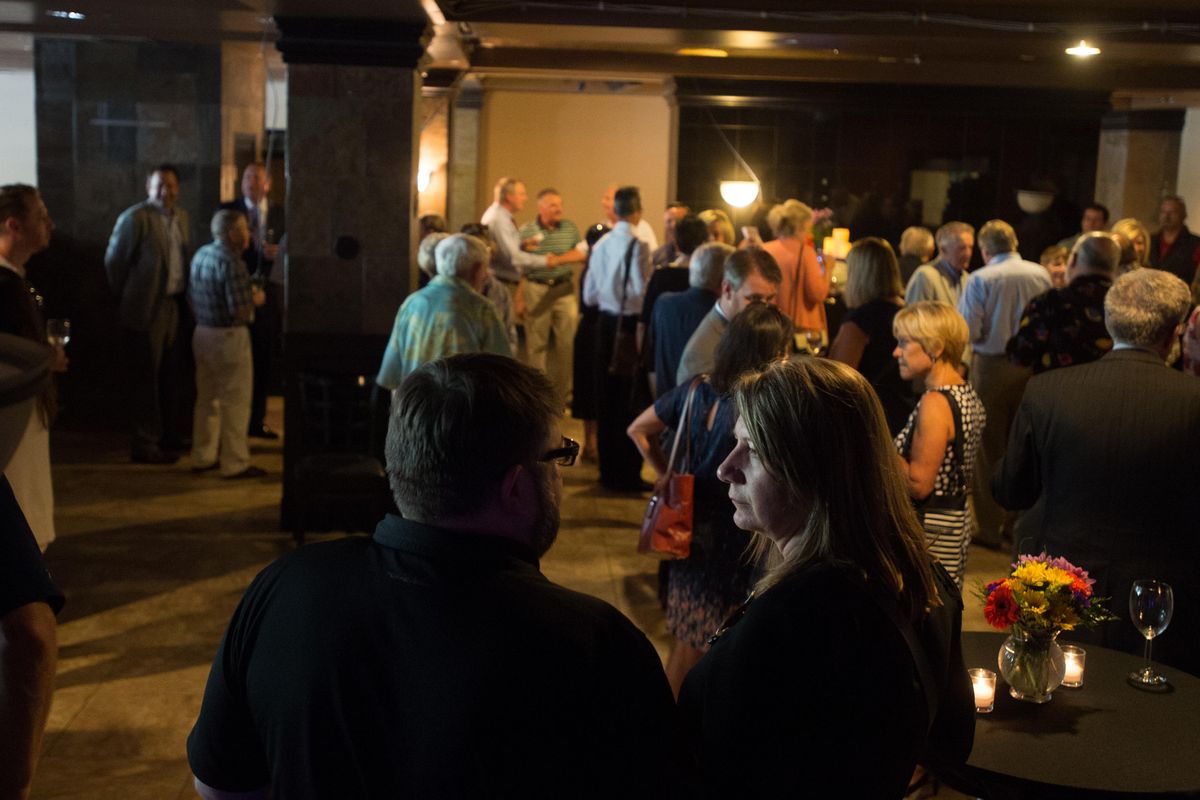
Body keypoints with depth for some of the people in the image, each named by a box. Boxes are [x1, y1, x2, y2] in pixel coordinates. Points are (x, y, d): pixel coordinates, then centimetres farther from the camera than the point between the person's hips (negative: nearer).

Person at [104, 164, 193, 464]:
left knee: (172, 378, 15)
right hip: (147, 310, -7)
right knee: (146, 380, 1)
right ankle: (146, 445, 9)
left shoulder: (181, 217, 10)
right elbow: (114, 261, -10)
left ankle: (169, 438, 27)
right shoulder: (135, 218, -12)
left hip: (177, 307, 7)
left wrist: (186, 297, 10)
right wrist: (126, 298, -3)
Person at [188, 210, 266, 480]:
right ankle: (235, 463, 5)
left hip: (202, 333, 9)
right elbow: (240, 310, -25)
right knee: (235, 402, 0)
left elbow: (192, 297, 15)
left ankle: (203, 457, 25)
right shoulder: (231, 263, -21)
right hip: (228, 337, -9)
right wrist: (256, 299, -7)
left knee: (207, 398, 17)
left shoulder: (201, 255, 6)